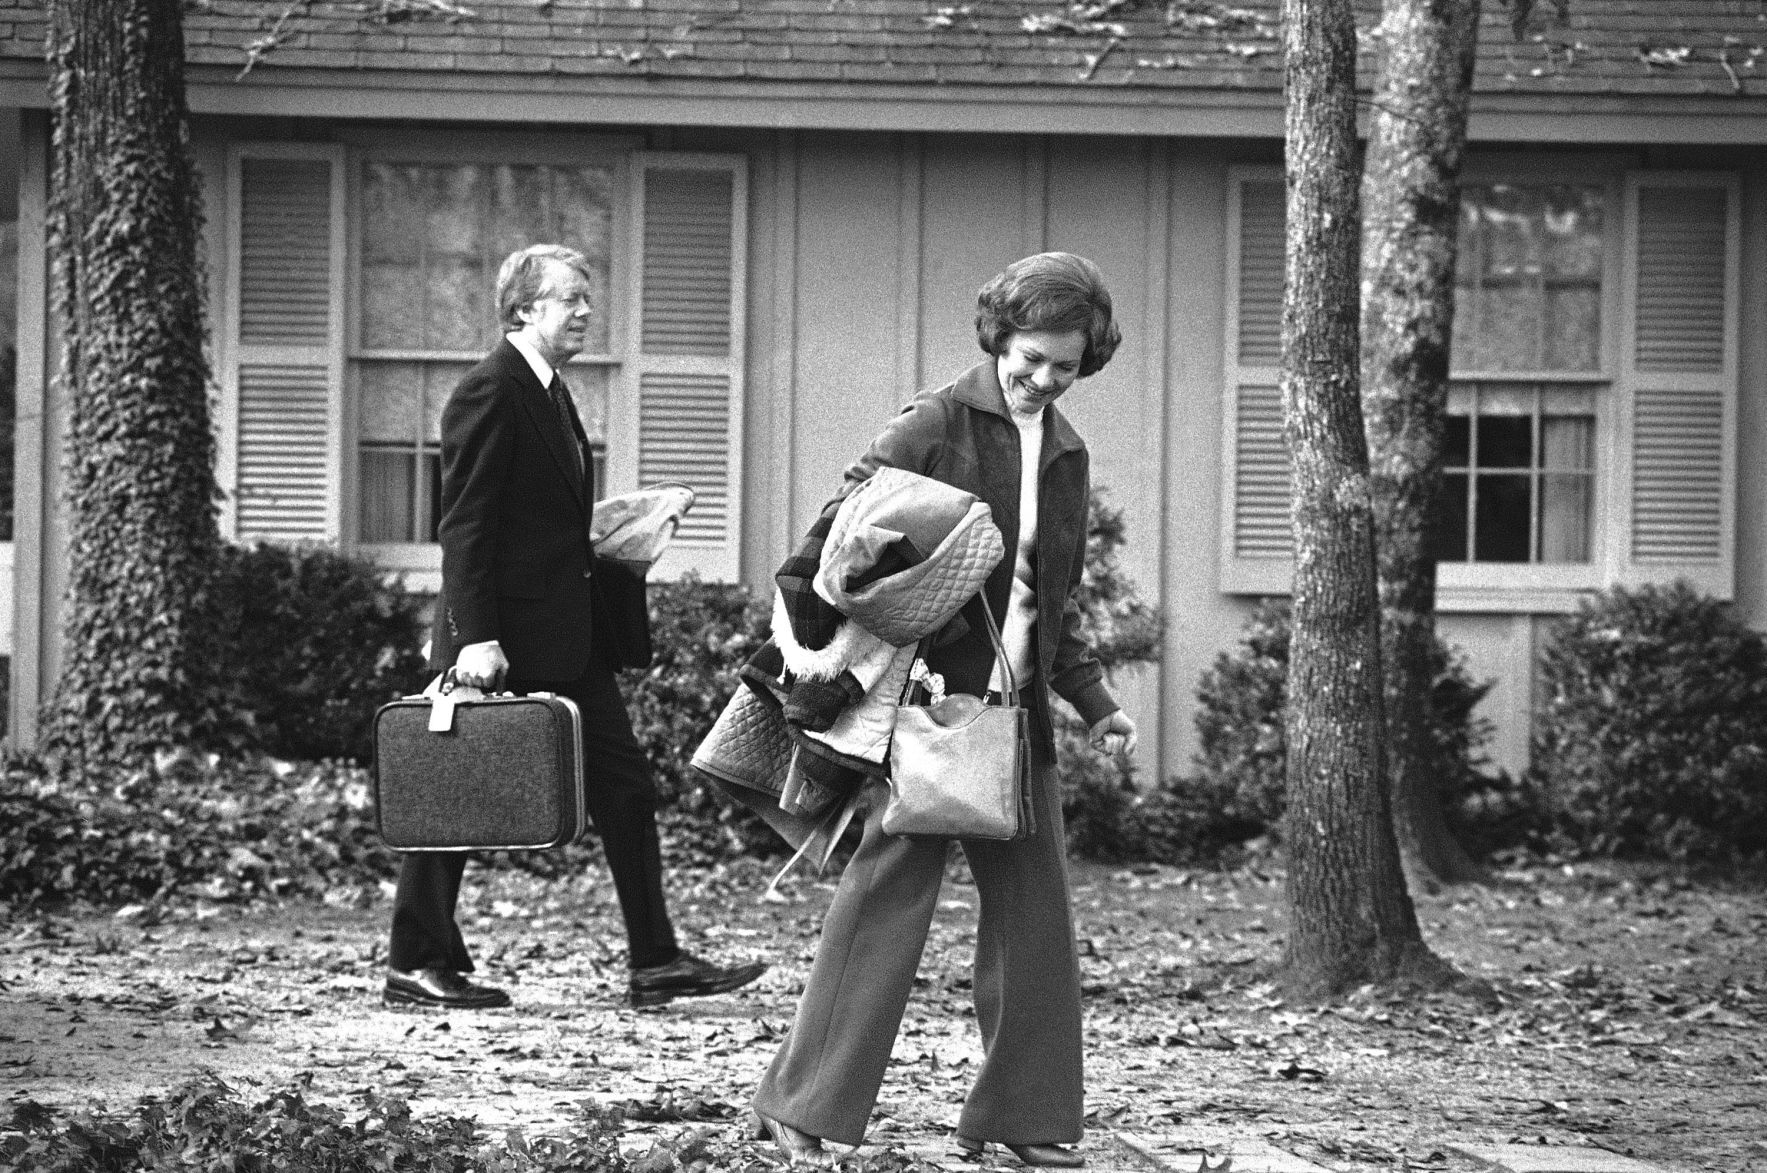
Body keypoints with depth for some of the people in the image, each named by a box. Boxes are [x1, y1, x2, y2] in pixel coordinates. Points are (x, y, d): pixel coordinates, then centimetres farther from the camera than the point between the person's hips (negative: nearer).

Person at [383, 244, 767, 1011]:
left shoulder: (549, 394, 17)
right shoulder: (489, 394, -13)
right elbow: (465, 526, -18)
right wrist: (475, 638, -23)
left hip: (567, 641, 10)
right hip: (507, 643, -10)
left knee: (624, 789, 5)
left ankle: (656, 965, 6)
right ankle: (416, 964, 9)